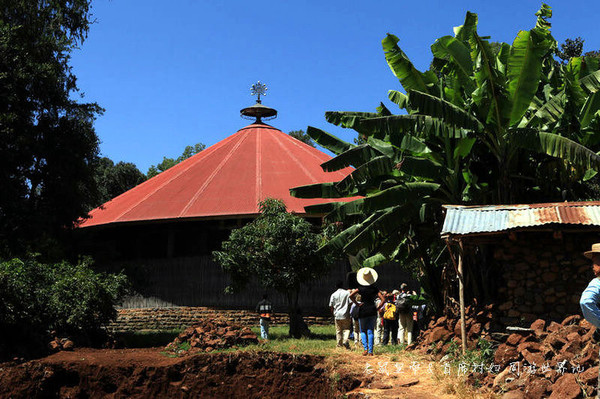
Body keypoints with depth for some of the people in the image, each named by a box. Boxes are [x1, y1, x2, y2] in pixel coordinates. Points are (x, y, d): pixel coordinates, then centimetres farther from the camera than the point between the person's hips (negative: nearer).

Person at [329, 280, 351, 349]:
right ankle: (345, 341, -17)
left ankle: (339, 344, 11)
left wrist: (333, 313, 18)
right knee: (346, 329, 4)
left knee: (338, 330, 9)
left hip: (337, 315, 2)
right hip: (345, 315, -2)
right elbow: (350, 303, -4)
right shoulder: (347, 293, -2)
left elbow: (331, 306, 3)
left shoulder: (333, 294, 3)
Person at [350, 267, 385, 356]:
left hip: (363, 310, -2)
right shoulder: (374, 288, -1)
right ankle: (370, 351, 2)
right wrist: (377, 308, 2)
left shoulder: (361, 288, -6)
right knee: (370, 331, 7)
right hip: (372, 310, 2)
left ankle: (365, 349, -5)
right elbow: (383, 300, -4)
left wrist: (357, 304, -7)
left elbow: (351, 296, -16)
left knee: (363, 331, 11)